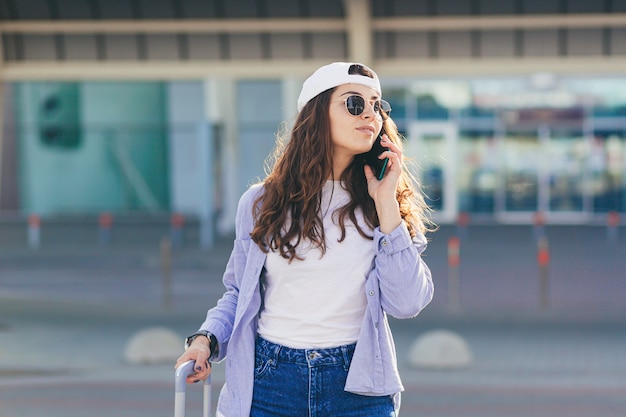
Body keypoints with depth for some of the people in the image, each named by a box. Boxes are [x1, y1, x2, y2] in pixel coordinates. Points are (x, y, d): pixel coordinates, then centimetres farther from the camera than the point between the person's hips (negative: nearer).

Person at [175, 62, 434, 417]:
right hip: (270, 386, 0)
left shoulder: (382, 207, 2)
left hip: (358, 387, 0)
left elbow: (407, 304, -10)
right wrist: (206, 339, -6)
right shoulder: (261, 204, 2)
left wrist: (386, 203, -10)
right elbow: (239, 293, 12)